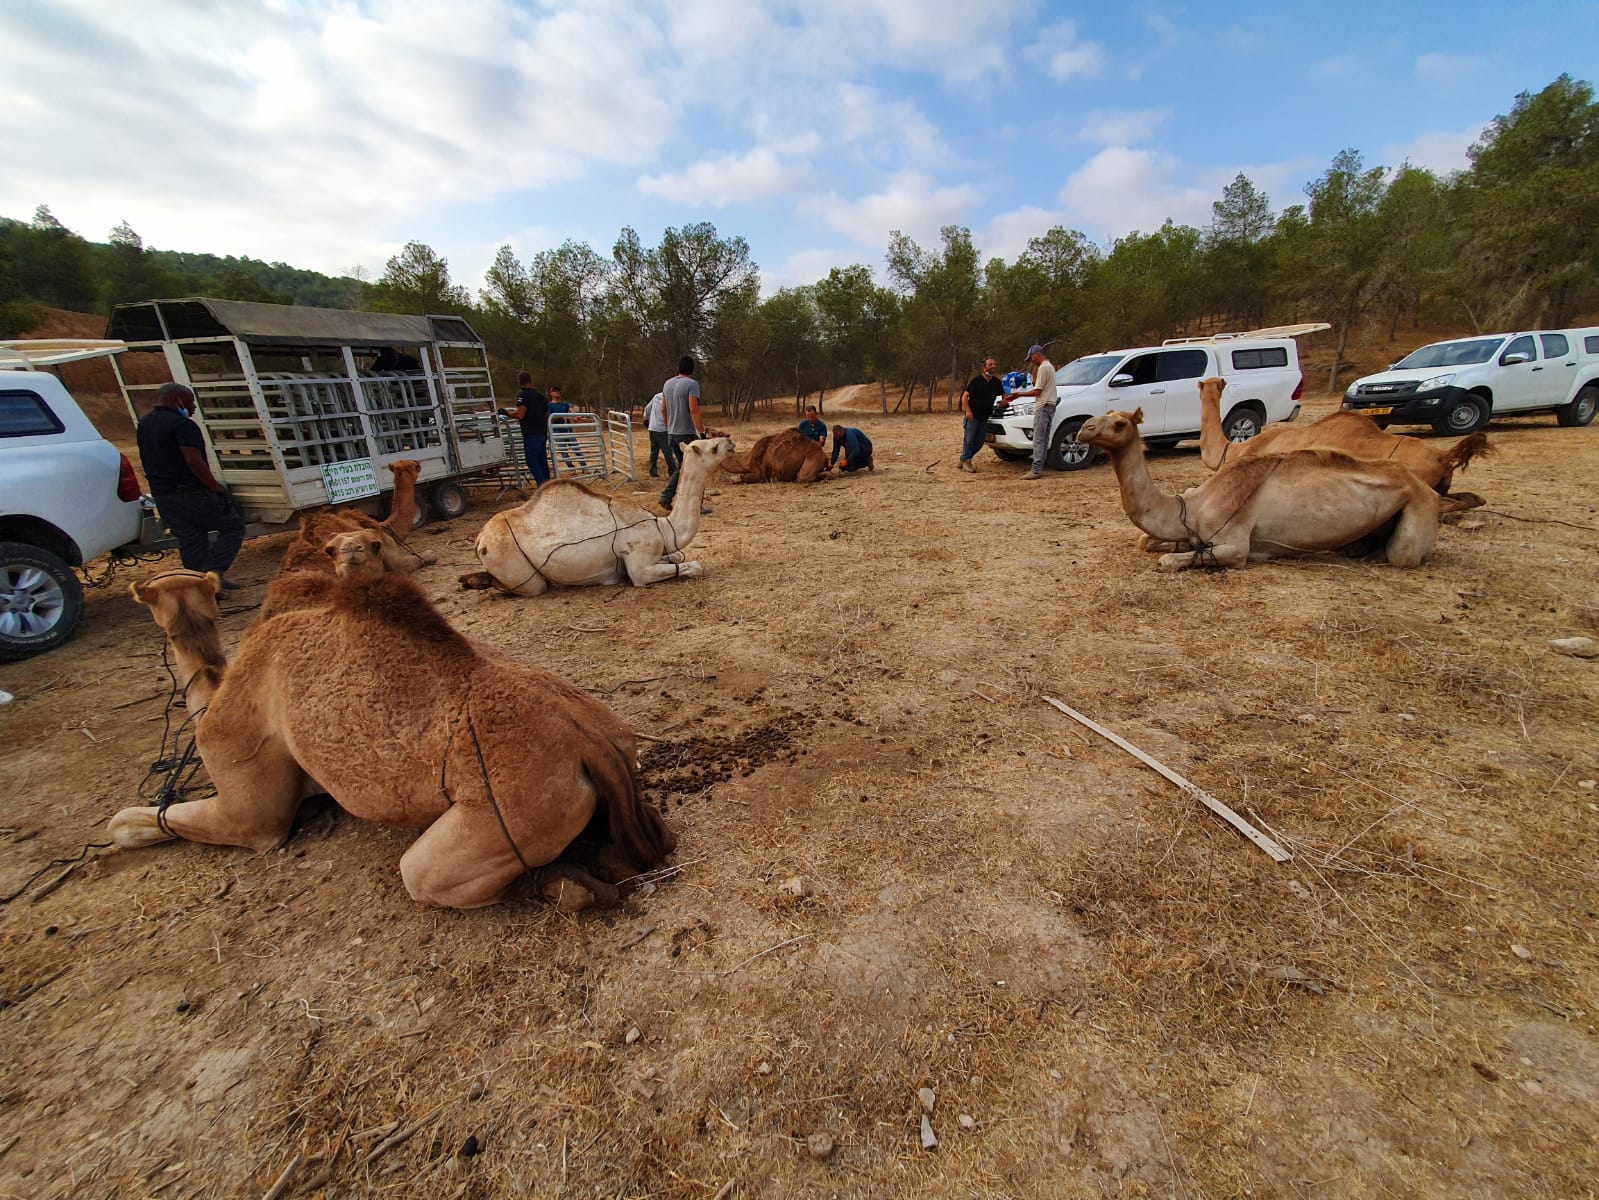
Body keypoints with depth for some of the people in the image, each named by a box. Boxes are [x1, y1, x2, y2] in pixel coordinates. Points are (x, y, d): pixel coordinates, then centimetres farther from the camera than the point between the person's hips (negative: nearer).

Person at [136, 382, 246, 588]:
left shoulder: (144, 424, 16)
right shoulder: (181, 424, -14)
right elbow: (194, 461, -23)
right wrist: (217, 488, -18)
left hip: (162, 495, 9)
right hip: (192, 492, -9)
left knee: (190, 542, 11)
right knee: (233, 527, 1)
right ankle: (212, 572, -14)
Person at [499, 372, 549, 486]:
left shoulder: (523, 395, -9)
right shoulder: (541, 394, 15)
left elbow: (520, 415, -20)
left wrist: (505, 412, -5)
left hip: (531, 434, -8)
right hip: (542, 433, 8)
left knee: (532, 461, -3)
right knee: (542, 460, 13)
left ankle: (542, 484, -10)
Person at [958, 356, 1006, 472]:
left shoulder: (996, 382, 11)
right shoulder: (977, 380, -6)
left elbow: (1003, 394, 28)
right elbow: (965, 396, -9)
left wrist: (1004, 400, 4)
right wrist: (968, 410, -20)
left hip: (985, 417, 6)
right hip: (973, 415, -6)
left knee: (980, 441, 5)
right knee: (969, 439, -5)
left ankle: (964, 459, 18)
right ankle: (965, 461, 7)